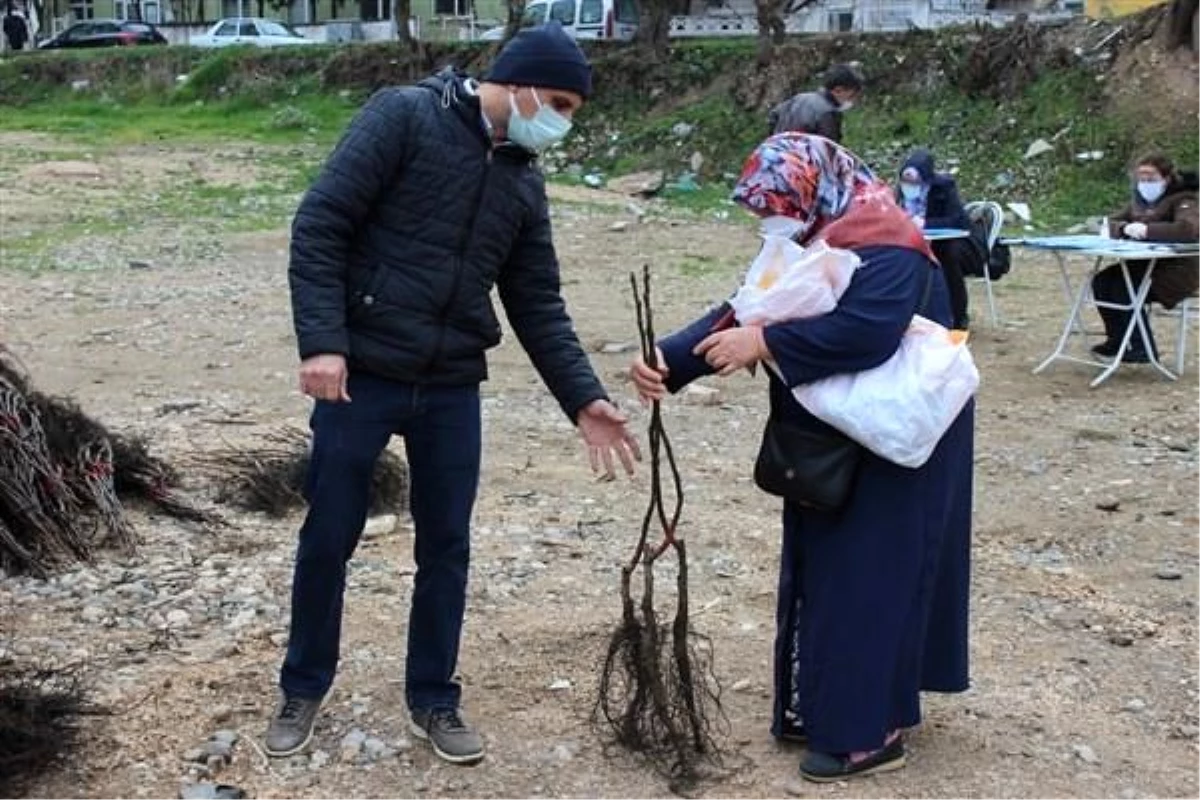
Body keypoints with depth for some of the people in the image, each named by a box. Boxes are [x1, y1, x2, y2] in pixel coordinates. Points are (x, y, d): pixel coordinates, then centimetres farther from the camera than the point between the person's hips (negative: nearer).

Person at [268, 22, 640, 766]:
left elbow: (539, 306, 12)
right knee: (329, 538, 7)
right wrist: (322, 341, -21)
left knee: (446, 546, 10)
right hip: (360, 376, -5)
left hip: (452, 390, 5)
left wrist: (584, 399, 2)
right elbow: (320, 224, -13)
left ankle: (433, 699, 27)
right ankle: (303, 687, 28)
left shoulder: (525, 183, 10)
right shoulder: (404, 117, -8)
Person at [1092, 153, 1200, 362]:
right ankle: (1116, 339, 4)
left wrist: (1146, 230, -33)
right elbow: (1112, 222, 13)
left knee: (1124, 289, -26)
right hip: (1145, 264, 8)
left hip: (1177, 270, -8)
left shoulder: (1182, 201, -13)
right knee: (1101, 281, -10)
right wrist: (1125, 228, -12)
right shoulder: (1140, 200, 10)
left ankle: (1143, 349, -13)